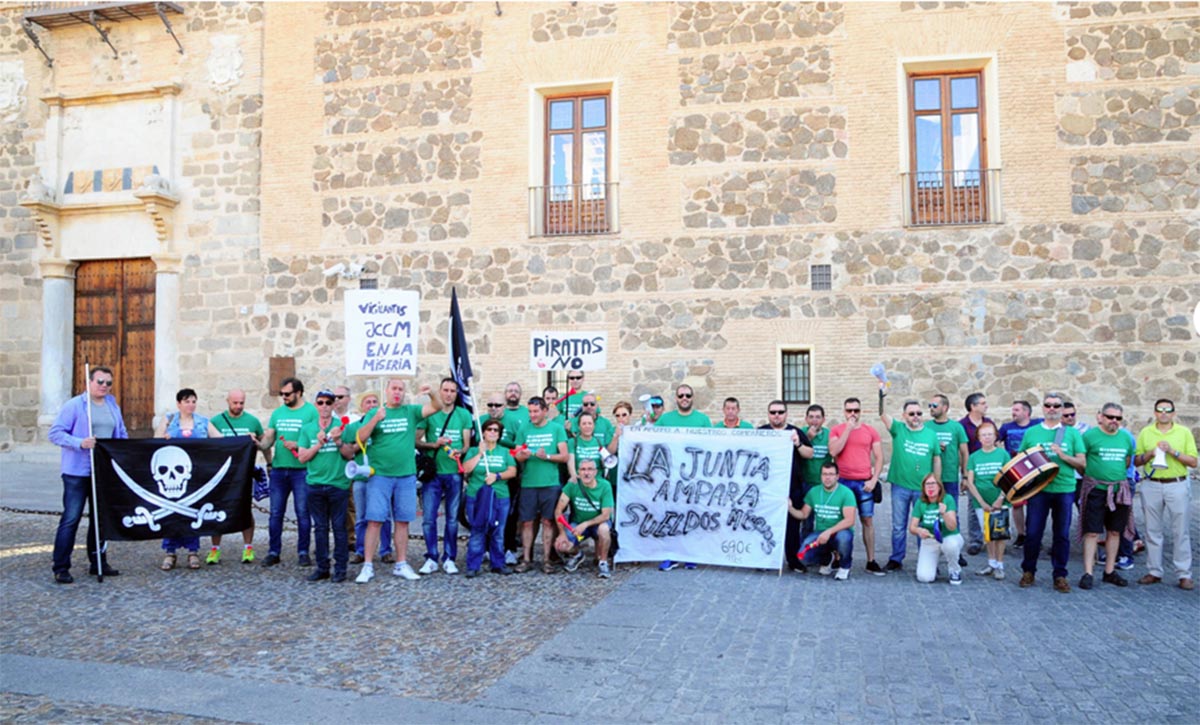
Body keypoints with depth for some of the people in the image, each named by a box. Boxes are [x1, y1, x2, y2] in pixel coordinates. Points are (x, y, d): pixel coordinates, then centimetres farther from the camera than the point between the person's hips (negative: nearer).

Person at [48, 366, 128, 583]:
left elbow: (122, 435, 22)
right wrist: (80, 443, -23)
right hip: (77, 472, -6)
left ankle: (98, 562, 22)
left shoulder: (113, 406, 13)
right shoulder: (74, 405, -5)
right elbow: (55, 433, -10)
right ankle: (61, 568, 2)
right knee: (71, 519, -5)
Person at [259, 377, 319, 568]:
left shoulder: (311, 411, -2)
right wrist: (259, 443, -9)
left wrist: (297, 445, -20)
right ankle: (273, 552, 16)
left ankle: (303, 552, 9)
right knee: (275, 513, 7)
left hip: (301, 470, -5)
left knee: (302, 512, 0)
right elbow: (268, 438, 11)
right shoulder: (277, 413, 14)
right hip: (278, 469, 5)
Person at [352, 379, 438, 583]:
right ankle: (368, 566, 3)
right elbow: (361, 437, -6)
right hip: (380, 475, -2)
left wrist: (432, 393, -23)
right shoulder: (374, 413, 4)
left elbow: (437, 407, -4)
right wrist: (376, 419, -19)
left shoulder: (411, 412, 6)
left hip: (406, 476, 2)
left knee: (402, 521, 8)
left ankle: (401, 565, 18)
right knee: (375, 520, -3)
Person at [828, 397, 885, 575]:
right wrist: (848, 429, -11)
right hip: (842, 481, -1)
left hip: (865, 483, 1)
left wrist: (874, 480, -6)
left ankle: (871, 561, 9)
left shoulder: (871, 431, 5)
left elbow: (879, 458, 6)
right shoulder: (836, 430, 3)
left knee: (868, 520, 3)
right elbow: (833, 452, -13)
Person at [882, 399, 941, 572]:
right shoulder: (898, 429, 1)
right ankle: (896, 559, 17)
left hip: (923, 488, 1)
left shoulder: (931, 434, 4)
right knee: (898, 526, 8)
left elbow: (937, 460, 9)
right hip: (900, 486, -1)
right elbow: (883, 415, -14)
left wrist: (936, 485, 7)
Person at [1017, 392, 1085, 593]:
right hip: (1038, 489, 0)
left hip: (1064, 490, 0)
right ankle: (1028, 571, 17)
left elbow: (1082, 463, 3)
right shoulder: (1031, 433, 7)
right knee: (1033, 532, 1)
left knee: (1062, 535, 5)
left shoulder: (1072, 433, 6)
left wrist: (1063, 456, -13)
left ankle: (1060, 575, 17)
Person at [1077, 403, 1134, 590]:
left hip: (1119, 490, 5)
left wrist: (1116, 474, 12)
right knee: (1092, 532, -5)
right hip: (1095, 490, -5)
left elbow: (1128, 461, 20)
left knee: (1114, 532, 10)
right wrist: (1092, 475, 0)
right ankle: (1088, 573, -2)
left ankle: (1110, 572, 21)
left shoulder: (1126, 438, 9)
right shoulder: (1090, 435, -6)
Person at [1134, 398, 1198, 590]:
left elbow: (1193, 462, -1)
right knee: (1153, 531, 6)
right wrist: (1149, 454, -10)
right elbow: (1137, 461, 9)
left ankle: (1184, 575, 5)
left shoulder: (1184, 432, 4)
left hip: (1177, 486, -2)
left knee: (1180, 532, -1)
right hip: (1151, 486, 2)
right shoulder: (1145, 433, 8)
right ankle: (1154, 572, 14)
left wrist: (1173, 451, -14)